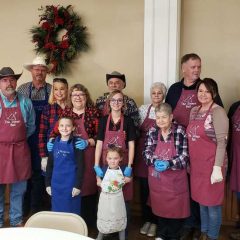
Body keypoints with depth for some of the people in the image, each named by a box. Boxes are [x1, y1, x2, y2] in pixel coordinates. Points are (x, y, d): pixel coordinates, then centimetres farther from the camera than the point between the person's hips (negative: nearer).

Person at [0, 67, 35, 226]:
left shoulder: (25, 102, 4)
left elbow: (31, 126, 10)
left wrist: (19, 138, 4)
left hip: (20, 149, 2)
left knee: (18, 188, 10)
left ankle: (16, 220, 25)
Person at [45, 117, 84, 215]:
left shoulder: (76, 143, -7)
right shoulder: (54, 142, 4)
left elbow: (80, 166, -9)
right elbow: (49, 165, 9)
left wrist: (78, 185, -12)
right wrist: (48, 183, 7)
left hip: (71, 184, -4)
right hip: (56, 184, 4)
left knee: (71, 212, 6)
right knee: (57, 211, 13)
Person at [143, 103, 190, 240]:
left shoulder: (180, 131, -12)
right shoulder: (152, 132, -2)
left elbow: (185, 155, -13)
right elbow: (147, 153, 0)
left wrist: (169, 163, -26)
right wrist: (155, 161, -20)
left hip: (176, 178, -2)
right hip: (157, 177, 3)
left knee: (176, 206, 9)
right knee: (160, 205, 17)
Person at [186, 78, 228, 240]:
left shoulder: (218, 112, -12)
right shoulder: (194, 111, 9)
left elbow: (222, 142, -16)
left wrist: (217, 168, -20)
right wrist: (189, 162, 15)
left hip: (211, 165, -7)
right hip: (196, 164, 7)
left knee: (212, 202, 6)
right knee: (201, 200, 18)